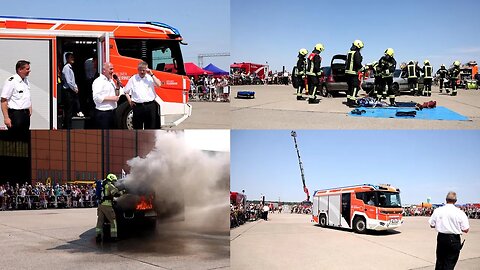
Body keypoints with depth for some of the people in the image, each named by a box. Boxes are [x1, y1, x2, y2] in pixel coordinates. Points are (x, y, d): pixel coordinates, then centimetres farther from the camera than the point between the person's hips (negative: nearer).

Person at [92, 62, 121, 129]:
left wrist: (117, 88, 5)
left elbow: (116, 95, 24)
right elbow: (96, 97, -23)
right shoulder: (99, 81, -12)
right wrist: (111, 98, -21)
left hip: (112, 112, 9)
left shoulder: (111, 81, 17)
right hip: (103, 113, -9)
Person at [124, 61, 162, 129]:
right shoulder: (133, 79, 7)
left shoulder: (150, 78, 6)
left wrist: (151, 74, -11)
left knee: (150, 127, 4)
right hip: (138, 106, 0)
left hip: (150, 106, 0)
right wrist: (130, 101, 4)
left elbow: (159, 84, -10)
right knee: (137, 127, 5)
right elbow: (126, 91, 15)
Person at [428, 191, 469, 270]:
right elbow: (465, 230, -10)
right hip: (454, 240, -3)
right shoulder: (460, 213, -11)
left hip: (441, 237, 3)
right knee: (450, 263, 4)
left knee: (440, 260, 18)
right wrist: (456, 226, 7)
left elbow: (432, 225, 4)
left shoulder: (437, 211, -3)